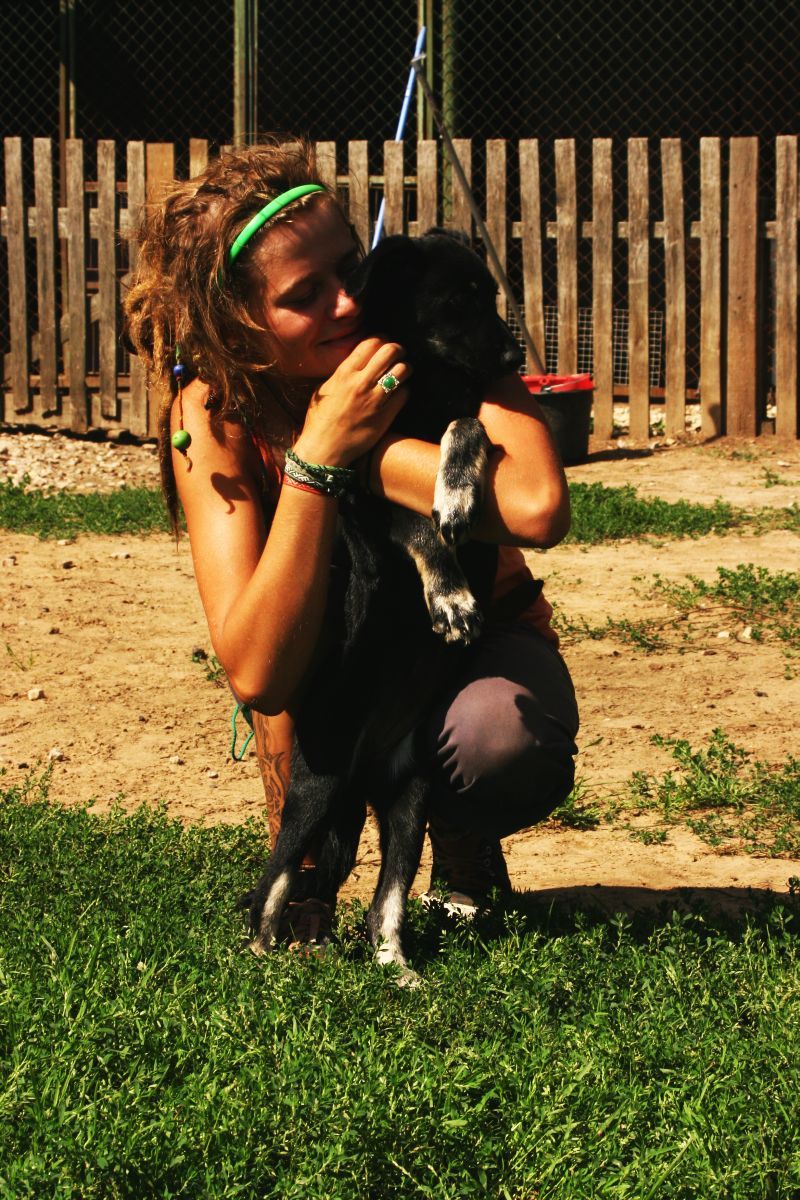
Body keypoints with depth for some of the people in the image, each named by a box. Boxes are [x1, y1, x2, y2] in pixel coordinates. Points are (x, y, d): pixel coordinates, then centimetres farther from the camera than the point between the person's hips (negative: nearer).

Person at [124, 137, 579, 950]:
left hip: (482, 644, 0)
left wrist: (359, 447, -36)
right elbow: (255, 674, -37)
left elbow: (538, 509, -44)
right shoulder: (212, 416, -23)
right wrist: (318, 451, -41)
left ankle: (465, 851, 2)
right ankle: (302, 876, -9)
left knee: (506, 738, -34)